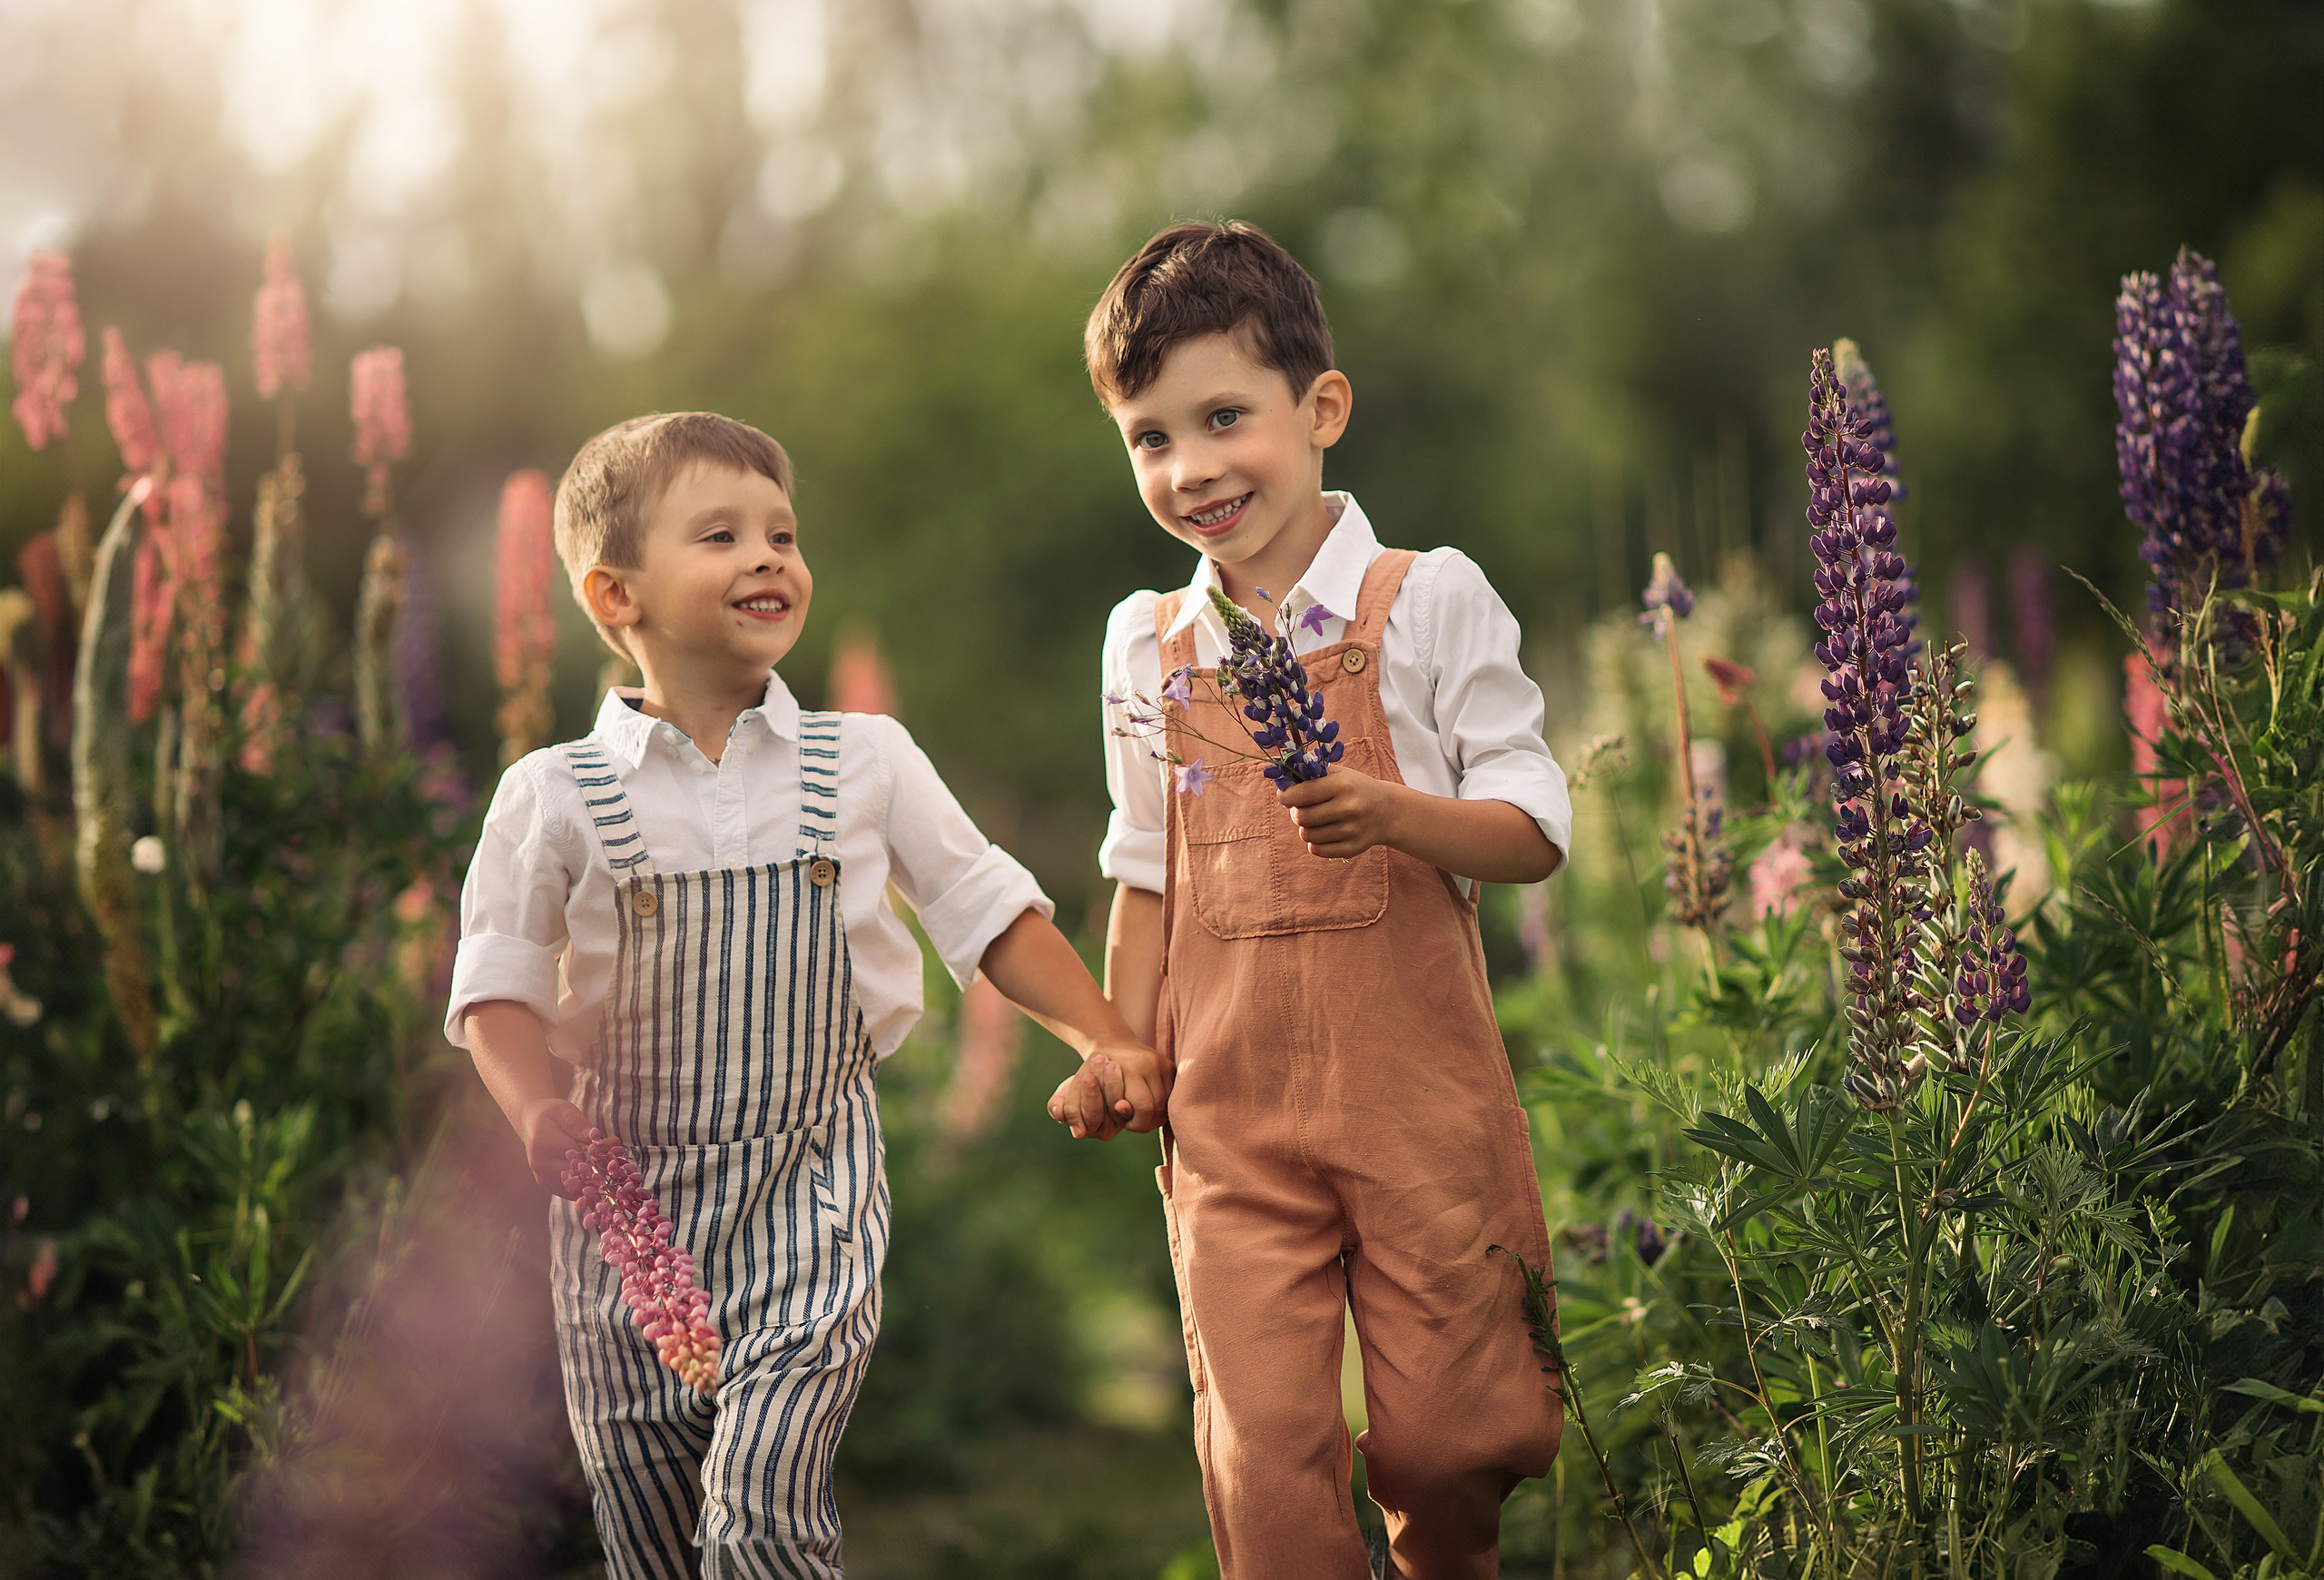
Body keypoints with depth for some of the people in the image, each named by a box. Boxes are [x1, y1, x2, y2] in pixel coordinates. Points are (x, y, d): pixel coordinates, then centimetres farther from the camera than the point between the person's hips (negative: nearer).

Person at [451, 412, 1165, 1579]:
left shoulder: (866, 762, 1)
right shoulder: (555, 795, -4)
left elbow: (989, 912, 9)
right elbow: (498, 987, -2)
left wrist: (1106, 1043, 1)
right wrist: (539, 1110, -20)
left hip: (811, 1187, 0)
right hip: (629, 1196, 1)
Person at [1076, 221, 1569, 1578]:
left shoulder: (1428, 602, -4)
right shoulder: (1150, 647, 8)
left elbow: (1534, 832, -6)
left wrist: (1387, 813, -23)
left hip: (1418, 1102, -2)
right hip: (1231, 1116, 3)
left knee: (1447, 1437, 5)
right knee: (1263, 1450, -4)